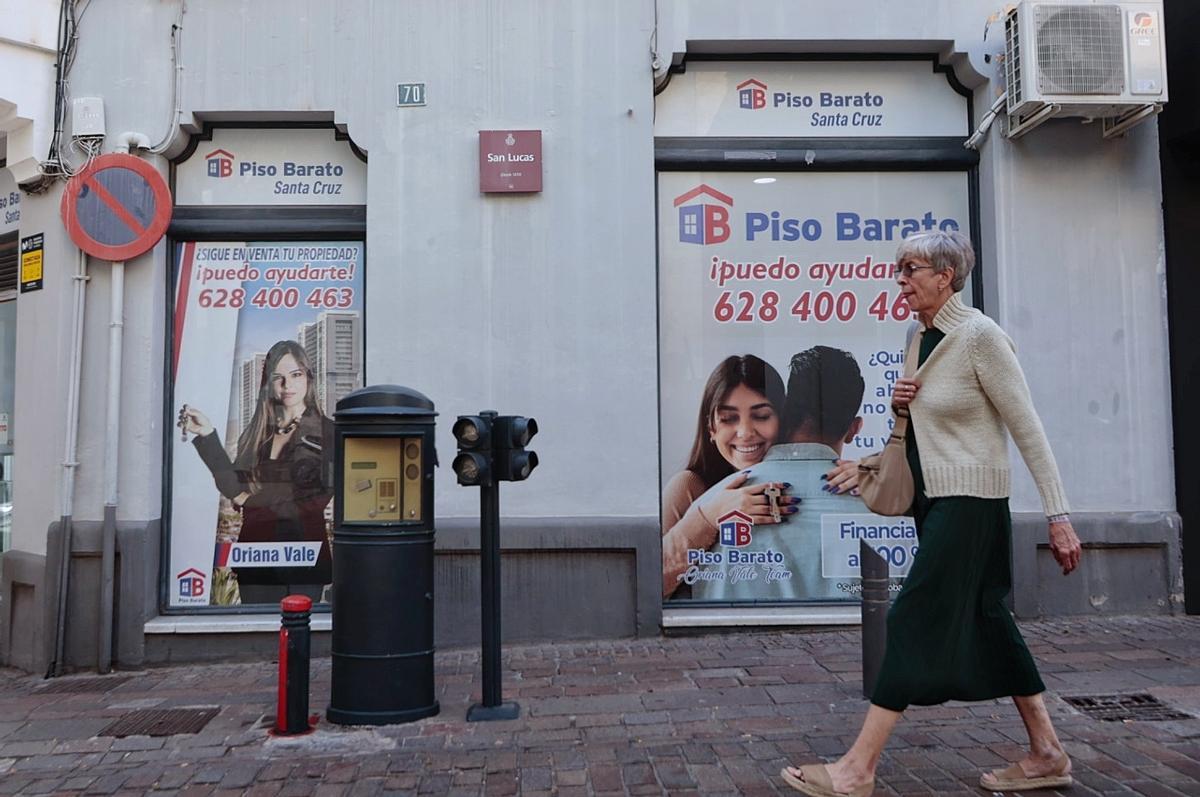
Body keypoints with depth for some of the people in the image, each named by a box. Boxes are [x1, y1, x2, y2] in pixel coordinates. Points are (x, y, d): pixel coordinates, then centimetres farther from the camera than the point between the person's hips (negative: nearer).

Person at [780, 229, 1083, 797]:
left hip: (968, 501, -9)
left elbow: (1028, 429, -14)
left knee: (917, 618, -9)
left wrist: (1058, 516, -16)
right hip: (933, 498, 9)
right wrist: (900, 405, -1)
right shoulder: (920, 338, 11)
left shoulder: (979, 336, -14)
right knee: (984, 621, 13)